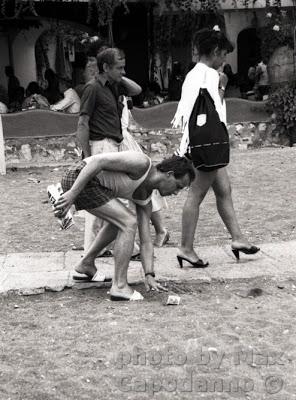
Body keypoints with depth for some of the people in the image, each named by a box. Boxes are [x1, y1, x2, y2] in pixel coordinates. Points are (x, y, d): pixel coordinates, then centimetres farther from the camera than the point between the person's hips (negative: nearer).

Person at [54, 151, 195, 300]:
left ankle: (86, 264, 38)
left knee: (118, 222, 28)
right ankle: (119, 286, -9)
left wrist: (149, 276, 3)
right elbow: (98, 161, -20)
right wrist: (73, 193, -24)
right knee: (129, 224, -13)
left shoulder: (144, 198, 13)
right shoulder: (142, 163, -13)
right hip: (79, 179, -10)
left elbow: (145, 242, 12)